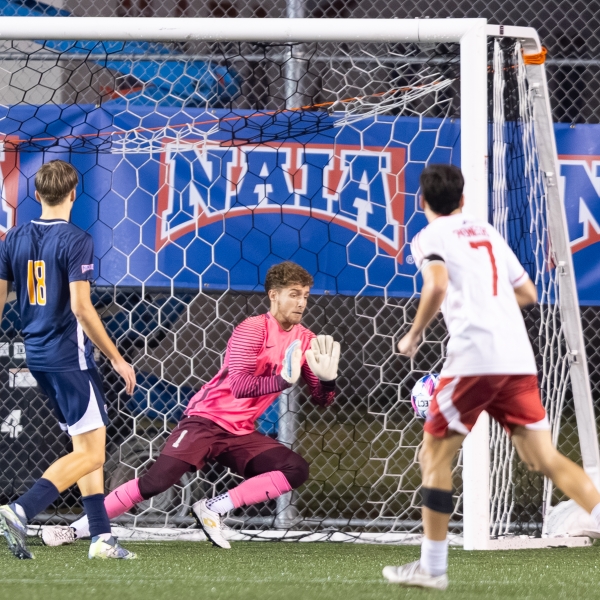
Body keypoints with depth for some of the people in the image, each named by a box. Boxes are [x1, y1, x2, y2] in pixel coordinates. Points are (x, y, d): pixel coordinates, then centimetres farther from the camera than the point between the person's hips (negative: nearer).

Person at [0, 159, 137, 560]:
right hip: (70, 357, -8)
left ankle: (102, 537, 11)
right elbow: (81, 307, -19)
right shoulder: (76, 241, -13)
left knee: (85, 446, 15)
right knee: (92, 453, -6)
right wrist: (118, 360, -13)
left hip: (36, 356, 8)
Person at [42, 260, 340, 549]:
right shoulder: (252, 329, -14)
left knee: (296, 470, -15)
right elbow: (240, 385, -27)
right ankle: (76, 529, -12)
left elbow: (322, 400, 5)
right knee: (157, 480, -21)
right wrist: (284, 380, -40)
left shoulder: (305, 341, 5)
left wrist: (327, 379, -17)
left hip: (242, 433, 6)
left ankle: (213, 509, -12)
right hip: (206, 420, -6)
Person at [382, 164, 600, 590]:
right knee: (544, 458, 2)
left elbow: (437, 285, -16)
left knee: (435, 456, 8)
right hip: (519, 358, 6)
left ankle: (432, 567, 7)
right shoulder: (487, 233, 23)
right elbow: (528, 293, 26)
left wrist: (415, 334, -3)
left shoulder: (430, 237, 4)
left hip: (474, 356, -5)